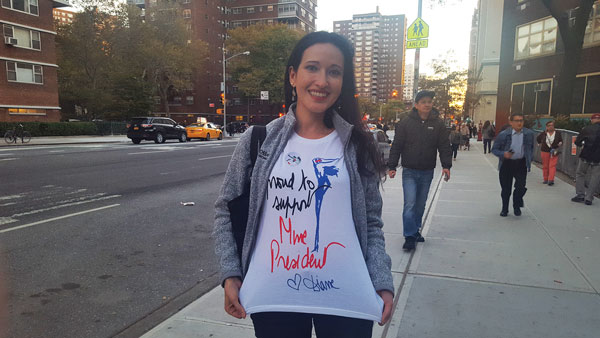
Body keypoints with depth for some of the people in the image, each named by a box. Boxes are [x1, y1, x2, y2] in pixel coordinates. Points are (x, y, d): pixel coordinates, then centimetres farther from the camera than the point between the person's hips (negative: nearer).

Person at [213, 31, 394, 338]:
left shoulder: (358, 146, 1)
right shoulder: (258, 140, -1)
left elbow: (371, 223, 5)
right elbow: (225, 209, 5)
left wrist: (383, 283, -4)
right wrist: (230, 274, -2)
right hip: (272, 298, 0)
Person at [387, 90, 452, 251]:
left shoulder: (438, 123, 2)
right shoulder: (406, 123, -4)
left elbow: (444, 146, 3)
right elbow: (396, 146, -2)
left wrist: (446, 165, -9)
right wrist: (392, 166, -6)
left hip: (427, 172, 3)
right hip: (409, 171, -3)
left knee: (420, 205, 14)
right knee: (410, 204, -10)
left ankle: (415, 230, 31)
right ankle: (410, 236, -2)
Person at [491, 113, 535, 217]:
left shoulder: (529, 134, 0)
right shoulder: (503, 135, -9)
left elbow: (531, 148, 17)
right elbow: (494, 149, -3)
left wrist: (529, 159, 7)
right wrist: (503, 154, -21)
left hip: (521, 164, 2)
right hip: (507, 164, -1)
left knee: (521, 186, -4)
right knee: (506, 188, 7)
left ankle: (517, 207, 21)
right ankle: (504, 209, 25)